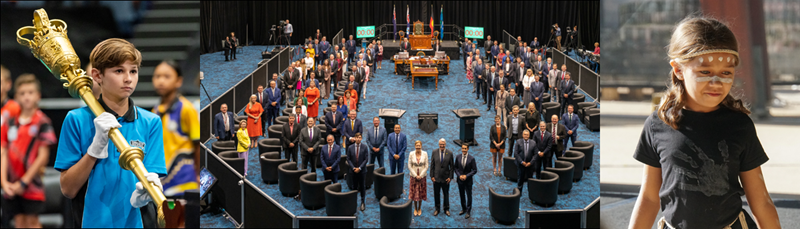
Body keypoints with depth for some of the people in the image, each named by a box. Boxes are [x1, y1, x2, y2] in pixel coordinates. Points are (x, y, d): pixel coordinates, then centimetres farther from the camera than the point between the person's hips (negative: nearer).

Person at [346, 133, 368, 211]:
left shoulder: (364, 147, -5)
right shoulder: (350, 147, 0)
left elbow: (366, 159, -7)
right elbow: (348, 159, 2)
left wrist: (359, 168, -13)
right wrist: (353, 168, -10)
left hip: (362, 170, -1)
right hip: (354, 170, 1)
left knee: (363, 187, 4)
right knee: (354, 186, 6)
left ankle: (363, 202, 12)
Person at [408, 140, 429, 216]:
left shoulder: (425, 154, -7)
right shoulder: (411, 154, -7)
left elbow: (426, 166, -4)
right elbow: (409, 166, -5)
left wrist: (421, 175, -11)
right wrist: (415, 175, -10)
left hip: (422, 176, 0)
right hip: (413, 176, 0)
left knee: (421, 192, 8)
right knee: (414, 192, 5)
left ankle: (419, 208, 23)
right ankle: (415, 208, 20)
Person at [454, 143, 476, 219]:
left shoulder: (471, 159, -14)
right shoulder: (458, 157, -5)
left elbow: (474, 170, -10)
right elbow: (456, 168, 3)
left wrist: (466, 176, -19)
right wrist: (459, 175, -13)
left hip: (468, 180, -3)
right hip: (460, 180, 3)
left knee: (469, 196, 7)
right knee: (462, 195, 16)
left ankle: (468, 212, 20)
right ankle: (463, 209, 34)